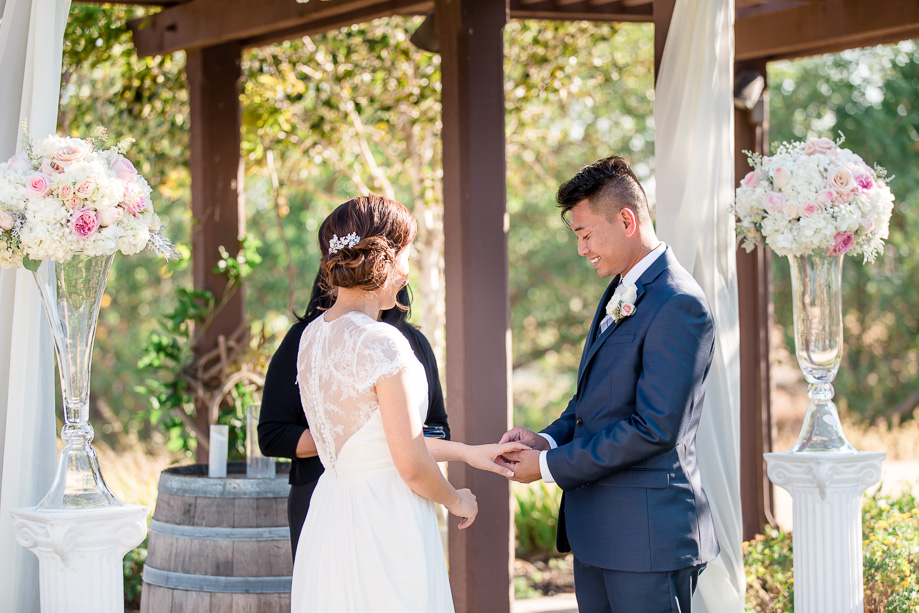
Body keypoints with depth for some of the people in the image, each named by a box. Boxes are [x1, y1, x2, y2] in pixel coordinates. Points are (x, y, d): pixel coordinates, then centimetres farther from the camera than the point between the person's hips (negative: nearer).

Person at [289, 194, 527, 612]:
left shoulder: (313, 336, 7)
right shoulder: (382, 343, -18)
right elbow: (412, 465, -16)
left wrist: (466, 452, 19)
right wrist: (456, 501, 3)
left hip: (328, 521, 8)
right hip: (383, 527, -8)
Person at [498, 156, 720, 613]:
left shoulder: (678, 305, -16)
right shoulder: (619, 294, 16)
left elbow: (655, 426, -21)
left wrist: (550, 466, -16)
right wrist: (548, 439, 0)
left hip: (648, 535, -9)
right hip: (595, 532, 9)